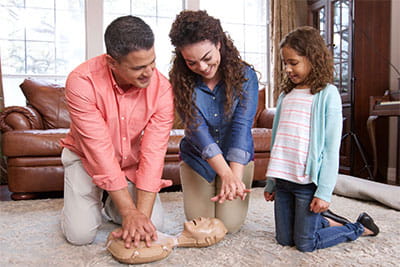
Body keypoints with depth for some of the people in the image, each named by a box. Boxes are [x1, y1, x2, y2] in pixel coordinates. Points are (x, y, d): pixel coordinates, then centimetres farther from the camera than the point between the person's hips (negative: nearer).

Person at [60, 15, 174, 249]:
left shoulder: (162, 88, -23)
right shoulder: (81, 82, -29)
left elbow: (153, 153, -25)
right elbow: (100, 150, -30)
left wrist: (142, 214, -31)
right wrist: (129, 212, -29)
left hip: (133, 162, 2)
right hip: (87, 158, -1)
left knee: (153, 227, -9)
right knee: (80, 234, -13)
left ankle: (112, 206, 23)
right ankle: (97, 201, 22)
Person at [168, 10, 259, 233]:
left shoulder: (245, 75, -17)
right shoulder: (181, 81, -15)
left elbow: (242, 127, -25)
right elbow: (197, 130, -24)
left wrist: (235, 177, -36)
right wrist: (226, 175, -35)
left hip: (238, 159, 0)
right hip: (197, 159, 1)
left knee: (230, 225, -3)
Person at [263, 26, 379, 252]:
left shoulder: (327, 93, -6)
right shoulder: (286, 94, 11)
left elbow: (331, 147, -10)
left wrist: (324, 192, -13)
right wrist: (271, 183, 14)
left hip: (308, 181, -6)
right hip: (283, 180, 6)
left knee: (305, 244, 4)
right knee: (284, 240, 12)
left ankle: (360, 227, 25)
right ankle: (324, 221, 36)